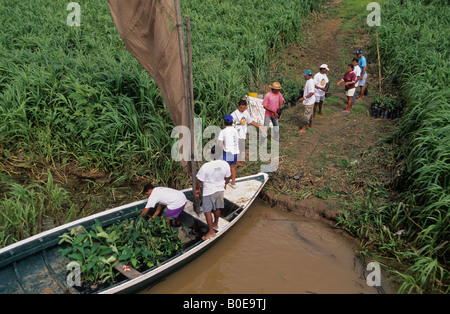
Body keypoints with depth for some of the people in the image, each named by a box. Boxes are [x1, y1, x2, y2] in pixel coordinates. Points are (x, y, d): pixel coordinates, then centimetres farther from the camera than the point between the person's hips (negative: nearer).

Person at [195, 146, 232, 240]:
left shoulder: (205, 166, -26)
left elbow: (199, 180, -16)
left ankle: (211, 231, 17)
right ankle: (216, 224, 45)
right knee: (217, 208, 25)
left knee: (207, 211, 10)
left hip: (208, 192, -4)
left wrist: (197, 189, 2)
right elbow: (228, 177, 2)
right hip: (220, 190, 5)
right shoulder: (225, 164, -14)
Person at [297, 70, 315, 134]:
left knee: (306, 114, -4)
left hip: (308, 101, -11)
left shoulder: (310, 82, -26)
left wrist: (304, 98, -40)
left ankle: (303, 129, 2)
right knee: (310, 113, 24)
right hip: (309, 101, 11)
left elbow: (312, 93, -36)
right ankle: (310, 124, 40)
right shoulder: (309, 80, 6)